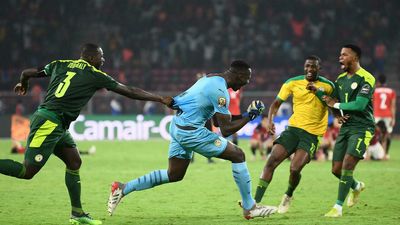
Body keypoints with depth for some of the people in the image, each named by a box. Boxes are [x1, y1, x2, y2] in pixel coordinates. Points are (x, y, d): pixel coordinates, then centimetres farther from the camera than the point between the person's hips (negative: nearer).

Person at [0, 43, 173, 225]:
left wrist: (23, 85, 43)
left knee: (74, 162, 12)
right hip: (49, 123, -9)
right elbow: (130, 92, 4)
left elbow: (26, 73, 19)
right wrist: (161, 99, 12)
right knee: (28, 171, -11)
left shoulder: (60, 65, 15)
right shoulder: (95, 75, -1)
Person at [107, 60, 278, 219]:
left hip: (177, 128, 9)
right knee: (238, 155, -2)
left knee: (174, 175, 16)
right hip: (191, 132, -9)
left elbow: (218, 121, 21)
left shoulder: (211, 79, 13)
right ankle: (249, 208, 4)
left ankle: (123, 189, 14)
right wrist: (249, 116, -7)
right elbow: (226, 130, -17)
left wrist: (244, 115, 16)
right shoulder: (219, 90, -17)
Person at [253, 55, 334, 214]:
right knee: (271, 161, -12)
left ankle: (288, 196, 16)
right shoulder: (293, 83, 3)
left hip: (312, 134, -3)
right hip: (294, 128, 3)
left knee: (295, 169, -18)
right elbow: (277, 103, 7)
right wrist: (270, 120, -13)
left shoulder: (327, 86, -1)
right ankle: (256, 202, -10)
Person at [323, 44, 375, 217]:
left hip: (362, 128, -7)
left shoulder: (366, 79, -12)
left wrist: (336, 105, -13)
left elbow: (360, 104, -21)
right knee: (336, 169, 6)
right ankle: (356, 186, 37)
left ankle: (338, 207, -10)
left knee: (347, 166, -16)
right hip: (345, 127, 7)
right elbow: (332, 100, 13)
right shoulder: (341, 79, 12)